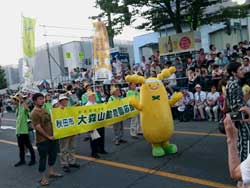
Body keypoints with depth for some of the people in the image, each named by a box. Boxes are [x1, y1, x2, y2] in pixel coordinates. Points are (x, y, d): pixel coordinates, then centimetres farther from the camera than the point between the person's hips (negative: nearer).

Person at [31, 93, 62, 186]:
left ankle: (51, 172, 37)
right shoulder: (34, 113, -17)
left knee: (53, 154, 19)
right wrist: (48, 136, -16)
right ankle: (43, 178, 18)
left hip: (51, 137, 9)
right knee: (43, 158, 3)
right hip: (42, 140, -9)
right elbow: (38, 127, -21)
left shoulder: (44, 110, 10)